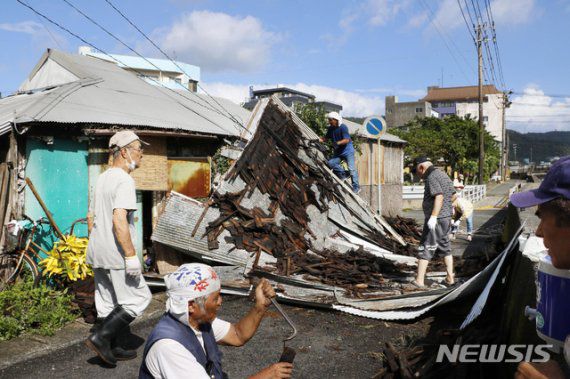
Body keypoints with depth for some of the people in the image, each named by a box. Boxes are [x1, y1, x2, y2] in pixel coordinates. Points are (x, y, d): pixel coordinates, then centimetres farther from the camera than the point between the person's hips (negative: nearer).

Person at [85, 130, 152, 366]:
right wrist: (131, 256, -25)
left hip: (97, 252, 10)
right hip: (115, 254, -10)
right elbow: (119, 219, -27)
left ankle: (113, 349, 24)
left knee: (108, 302, 15)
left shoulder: (102, 178, 13)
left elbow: (91, 216, 19)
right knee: (138, 298, 1)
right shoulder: (124, 180, -17)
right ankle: (100, 337, -1)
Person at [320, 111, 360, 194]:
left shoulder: (343, 127, -17)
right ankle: (343, 174, 4)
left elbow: (347, 140, -24)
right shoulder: (330, 128, 3)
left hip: (347, 150, -7)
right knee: (331, 163, -15)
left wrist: (338, 143, -40)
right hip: (338, 152, 7)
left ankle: (356, 187, 0)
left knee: (351, 168, -8)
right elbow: (326, 137, 12)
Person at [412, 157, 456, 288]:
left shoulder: (431, 177, -15)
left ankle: (419, 280, 0)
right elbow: (453, 194, 18)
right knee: (445, 247, 17)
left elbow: (439, 196, -26)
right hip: (446, 218, 9)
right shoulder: (442, 174, 13)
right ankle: (450, 277, 22)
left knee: (425, 249, -3)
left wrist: (433, 216, -30)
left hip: (436, 219, -9)